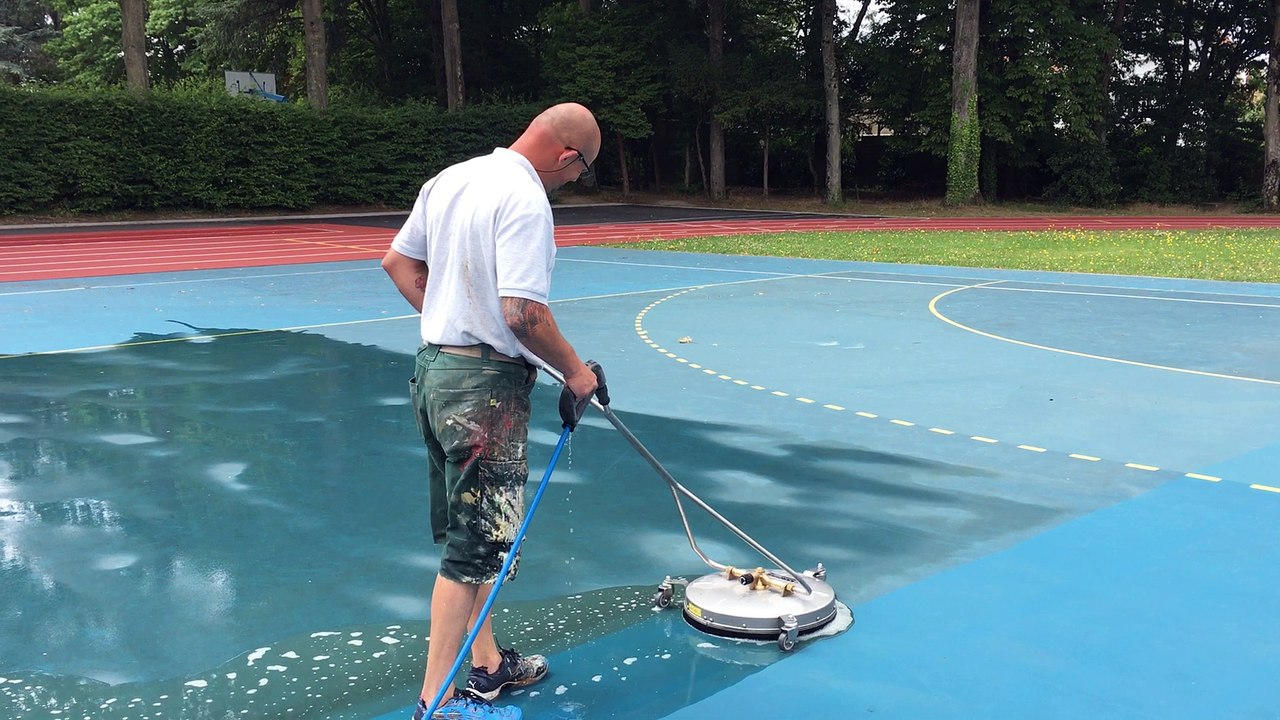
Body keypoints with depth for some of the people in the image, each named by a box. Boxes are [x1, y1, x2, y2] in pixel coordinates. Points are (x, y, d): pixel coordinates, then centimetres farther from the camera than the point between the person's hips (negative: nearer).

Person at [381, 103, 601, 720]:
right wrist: (574, 371, -12)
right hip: (485, 385, -9)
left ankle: (488, 665, 33)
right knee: (477, 545, 1)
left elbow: (397, 261, 16)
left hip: (433, 369, 9)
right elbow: (522, 312, -26)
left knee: (468, 532, 19)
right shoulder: (526, 200, -18)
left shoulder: (449, 179, 9)